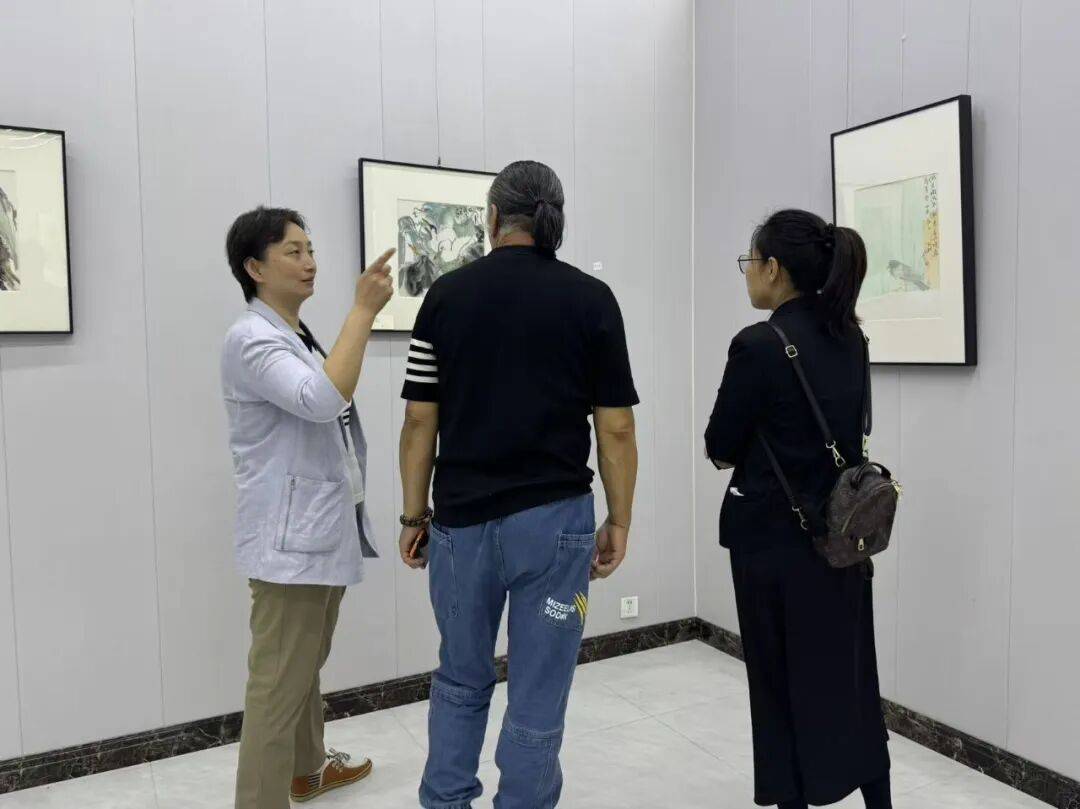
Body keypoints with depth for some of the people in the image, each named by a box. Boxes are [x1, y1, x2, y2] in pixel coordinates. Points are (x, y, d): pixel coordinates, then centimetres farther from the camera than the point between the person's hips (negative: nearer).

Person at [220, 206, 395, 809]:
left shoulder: (302, 336, 15)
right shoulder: (251, 340, -15)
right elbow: (322, 400, -32)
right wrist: (364, 309, -28)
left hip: (324, 531, 10)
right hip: (289, 539, -10)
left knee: (307, 667, 23)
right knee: (279, 684, -4)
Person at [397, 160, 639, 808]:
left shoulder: (447, 295, 0)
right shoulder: (591, 299, -4)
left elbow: (420, 421, -1)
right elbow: (616, 428, -5)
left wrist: (415, 515, 9)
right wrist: (619, 521, 5)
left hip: (462, 519, 2)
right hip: (554, 519, -2)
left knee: (461, 682, 23)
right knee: (538, 698, 11)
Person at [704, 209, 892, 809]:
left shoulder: (759, 345, -19)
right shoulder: (849, 337, 4)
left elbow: (720, 449, -11)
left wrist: (734, 447, 10)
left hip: (777, 539, -7)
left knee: (785, 685, 10)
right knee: (850, 678, 21)